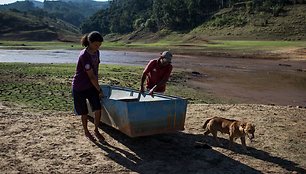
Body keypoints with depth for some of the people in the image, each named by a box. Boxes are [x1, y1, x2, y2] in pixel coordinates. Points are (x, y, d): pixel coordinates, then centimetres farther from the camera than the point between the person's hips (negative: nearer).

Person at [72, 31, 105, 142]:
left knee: (98, 109, -3)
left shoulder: (96, 53, -1)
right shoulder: (84, 56, -25)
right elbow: (91, 76, -23)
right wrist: (99, 90, -17)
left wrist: (97, 87, 11)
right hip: (80, 87, -6)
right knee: (84, 112, 8)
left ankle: (96, 131, 19)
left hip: (91, 86, 6)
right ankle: (86, 132, 30)